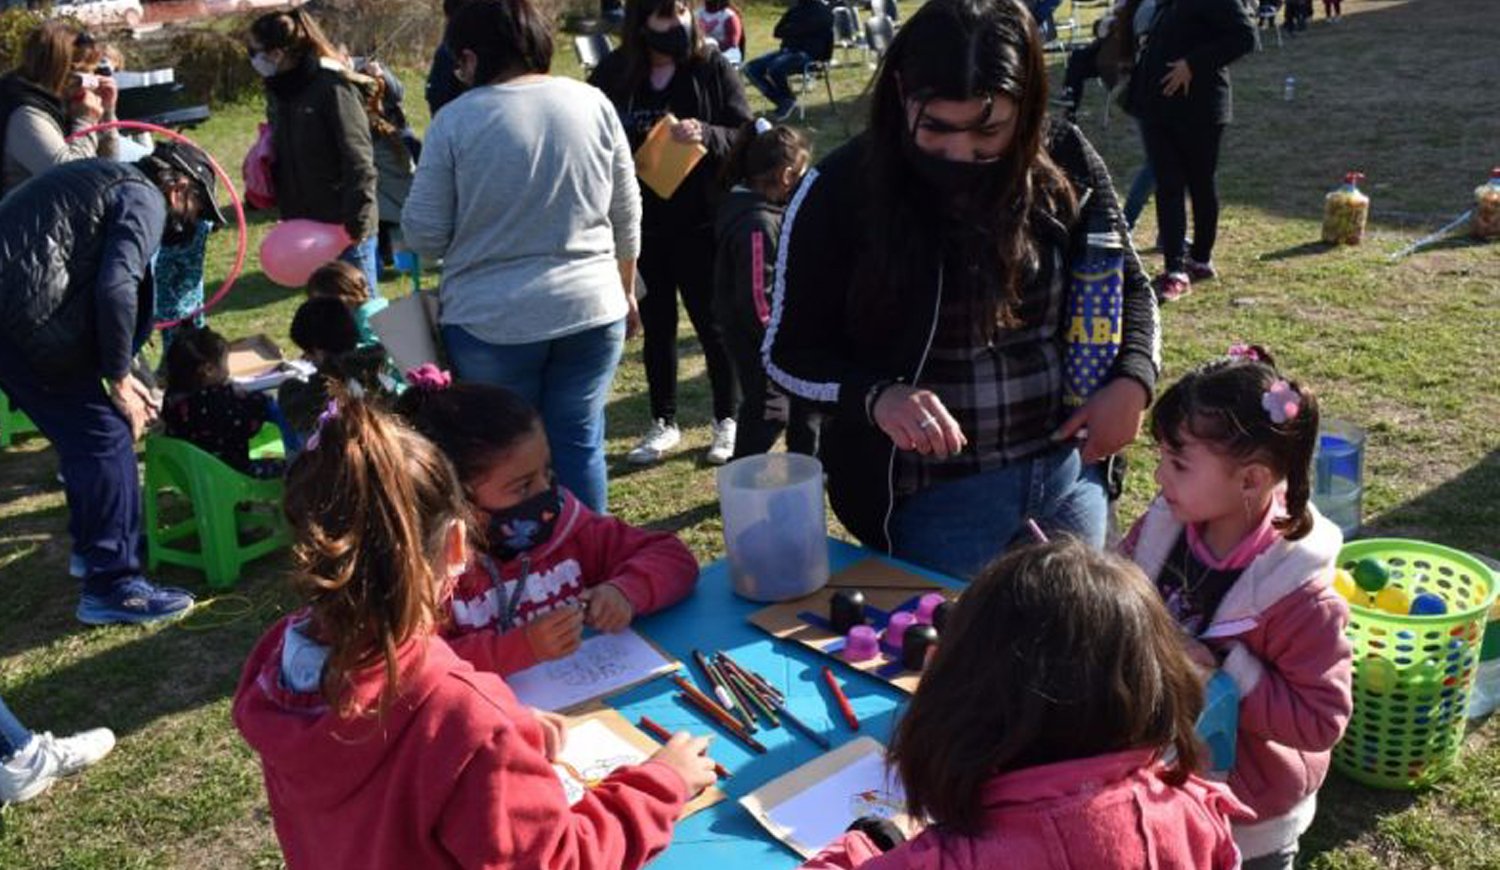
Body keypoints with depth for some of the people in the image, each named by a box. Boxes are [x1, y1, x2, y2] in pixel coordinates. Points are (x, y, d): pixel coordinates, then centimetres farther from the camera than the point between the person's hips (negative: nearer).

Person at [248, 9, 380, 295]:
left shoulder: (332, 86, -15)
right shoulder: (277, 89, 9)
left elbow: (359, 159, -19)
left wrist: (356, 222, -23)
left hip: (344, 227, -8)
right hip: (304, 227, 8)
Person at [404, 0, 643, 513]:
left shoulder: (456, 120, -8)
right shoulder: (593, 103, 2)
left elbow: (423, 235, -5)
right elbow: (627, 216, 9)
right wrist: (624, 291, 22)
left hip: (491, 321, -2)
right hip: (589, 312, 3)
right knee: (579, 445, 13)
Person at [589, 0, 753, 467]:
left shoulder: (712, 67, -5)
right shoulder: (613, 74, -2)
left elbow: (747, 136, -5)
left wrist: (705, 135, -24)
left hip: (701, 223, -2)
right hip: (641, 225, 2)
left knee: (712, 324, 7)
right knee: (656, 327, 13)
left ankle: (727, 420, 24)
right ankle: (664, 423, 27)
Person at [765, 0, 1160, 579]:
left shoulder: (1066, 163, -6)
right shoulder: (841, 190, -14)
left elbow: (1127, 285, 9)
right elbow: (789, 352, -7)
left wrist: (1132, 381, -10)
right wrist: (876, 396, -25)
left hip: (1069, 472, 4)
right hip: (933, 497, -3)